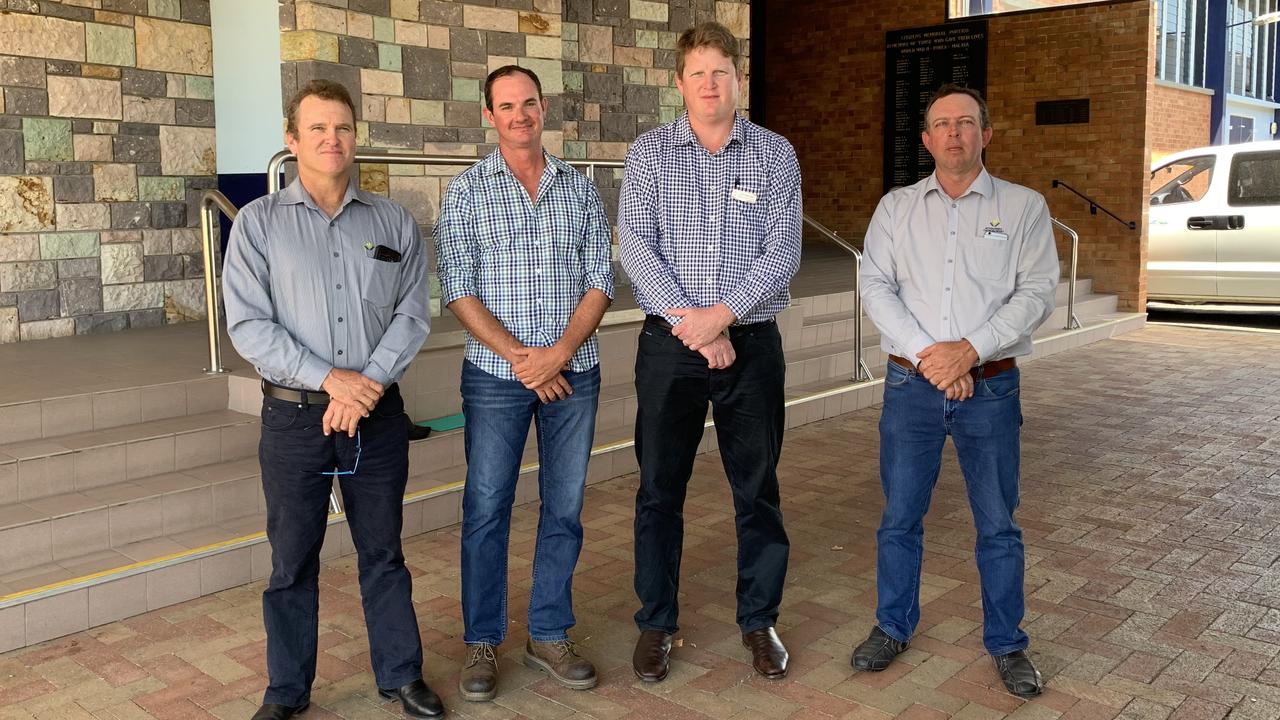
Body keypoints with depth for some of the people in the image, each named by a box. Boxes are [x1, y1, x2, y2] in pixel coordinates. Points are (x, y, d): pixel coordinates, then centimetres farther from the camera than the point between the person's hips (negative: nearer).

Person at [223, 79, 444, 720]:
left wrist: (366, 385, -13)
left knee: (384, 553, 12)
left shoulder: (393, 223, 6)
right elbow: (247, 325, -7)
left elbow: (412, 316, 0)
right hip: (294, 417, -1)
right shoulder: (259, 222, 0)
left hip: (378, 414, 2)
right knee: (292, 560, 9)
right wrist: (329, 378, -16)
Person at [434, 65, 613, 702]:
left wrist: (558, 352, -12)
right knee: (486, 511, 3)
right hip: (496, 375, -2)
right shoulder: (466, 192, 1)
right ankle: (481, 642, 19)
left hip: (573, 373, 3)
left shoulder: (580, 189, 8)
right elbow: (459, 291, -6)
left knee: (564, 509, 9)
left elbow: (600, 281, 2)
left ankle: (549, 635, 23)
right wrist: (519, 356, -15)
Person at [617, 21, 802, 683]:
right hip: (668, 342, 0)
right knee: (659, 489, 7)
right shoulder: (650, 151, 4)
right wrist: (687, 322, -15)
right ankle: (656, 623, 22)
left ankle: (759, 622, 24)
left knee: (758, 489, 8)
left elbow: (783, 251, -4)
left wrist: (719, 315, -15)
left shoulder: (775, 154, 4)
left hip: (752, 342, 0)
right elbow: (634, 243, -6)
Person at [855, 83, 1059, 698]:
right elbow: (876, 286, -2)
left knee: (998, 524, 7)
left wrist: (969, 350, -17)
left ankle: (1007, 644, 23)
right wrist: (928, 355, -14)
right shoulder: (896, 207, 8)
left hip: (991, 387, -1)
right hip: (910, 385, 1)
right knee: (899, 518, 9)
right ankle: (893, 627, 27)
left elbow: (1037, 292, -5)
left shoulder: (1023, 206, 4)